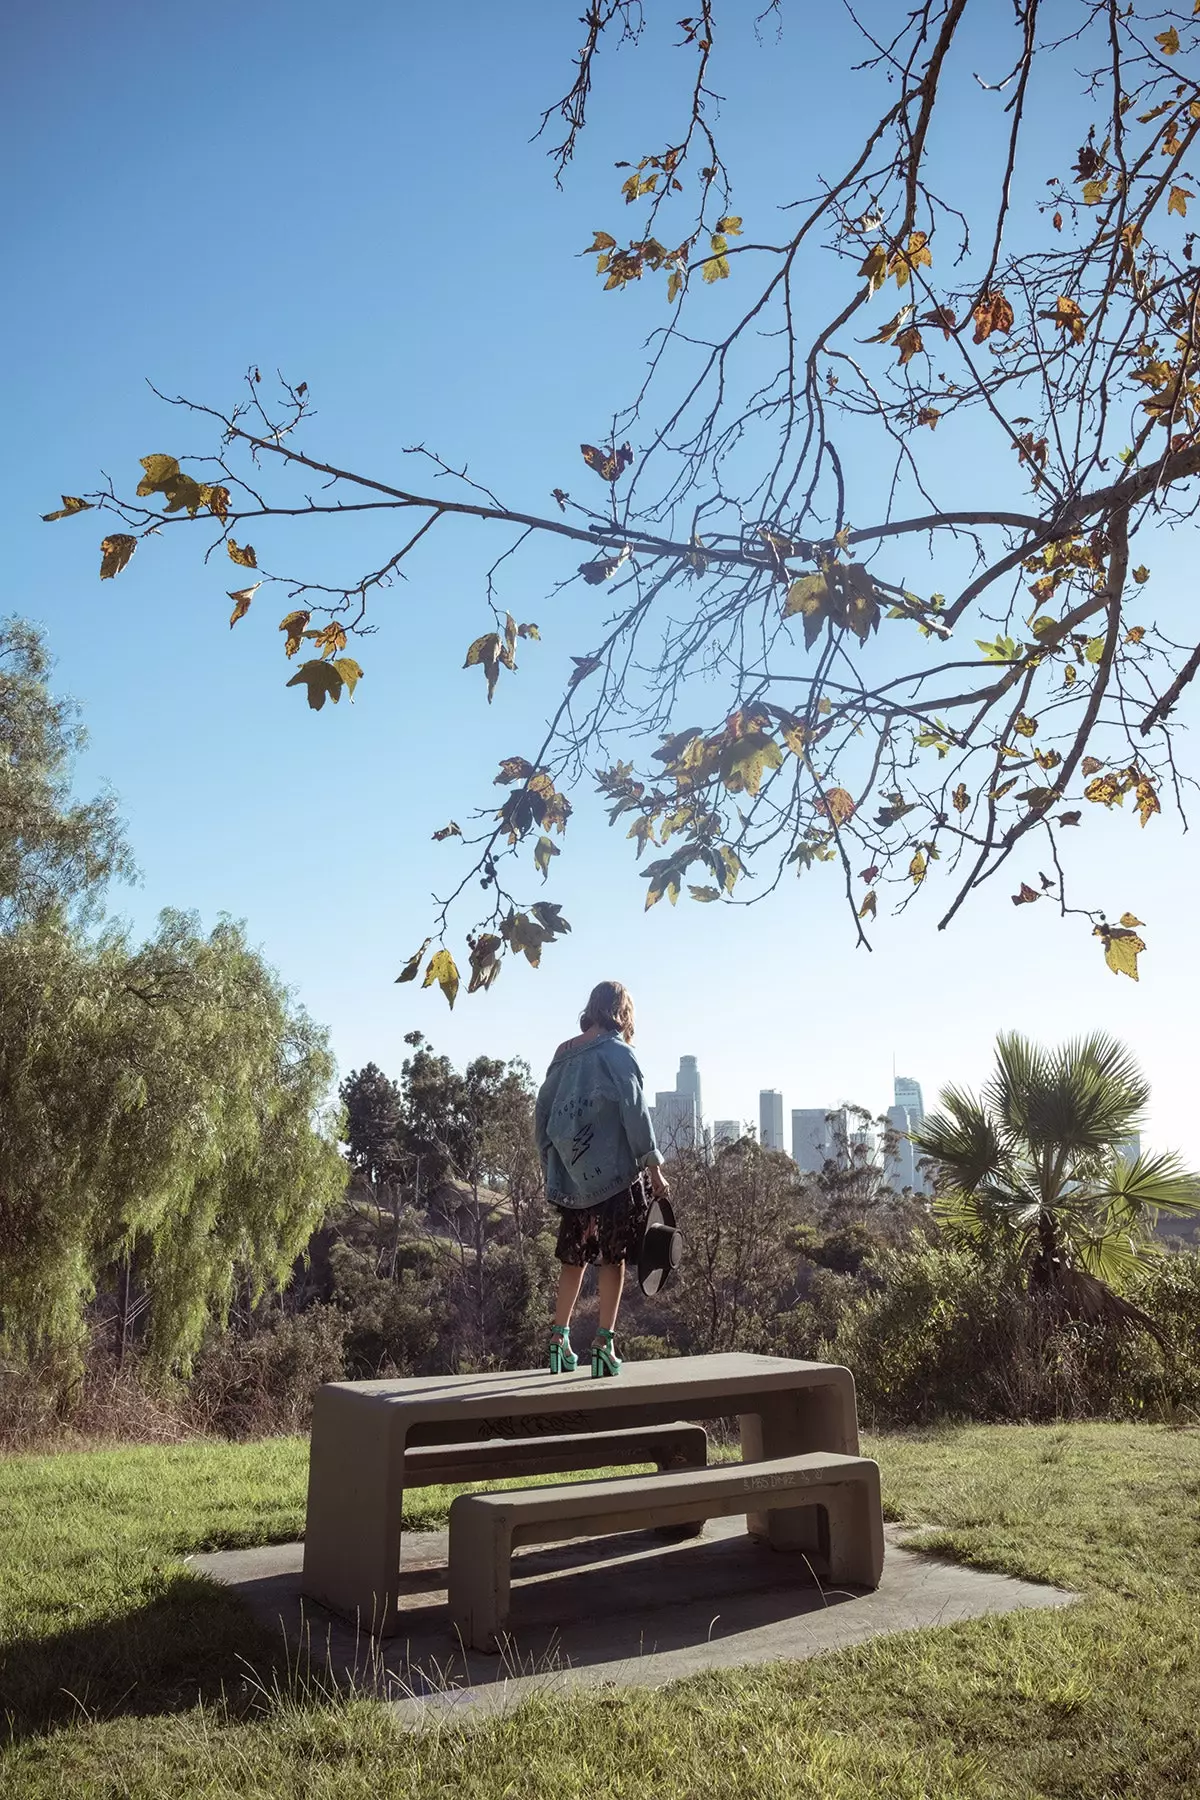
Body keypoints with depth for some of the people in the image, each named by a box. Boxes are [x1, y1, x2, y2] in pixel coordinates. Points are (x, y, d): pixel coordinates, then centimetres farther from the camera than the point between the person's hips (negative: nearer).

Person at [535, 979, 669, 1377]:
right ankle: (604, 1343, 3)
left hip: (570, 1176, 6)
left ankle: (559, 1339, 16)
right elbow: (635, 1112, -12)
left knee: (573, 1257, 14)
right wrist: (653, 1167, -8)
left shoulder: (564, 1053, 9)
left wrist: (549, 1164, 20)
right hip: (613, 1173, -5)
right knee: (613, 1257, 3)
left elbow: (543, 1110, 13)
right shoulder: (617, 1053, -8)